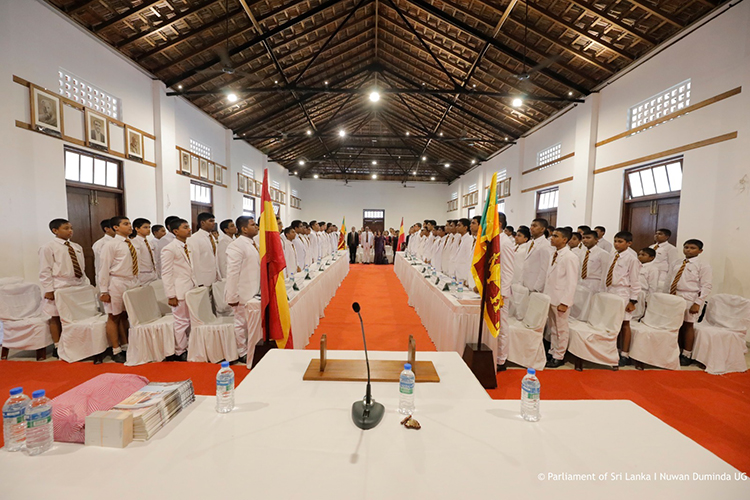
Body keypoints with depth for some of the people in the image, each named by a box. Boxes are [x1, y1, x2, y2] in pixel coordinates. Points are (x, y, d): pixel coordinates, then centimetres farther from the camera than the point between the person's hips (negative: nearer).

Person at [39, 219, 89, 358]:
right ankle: (58, 347, 16)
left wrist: (86, 283, 10)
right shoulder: (48, 247, -5)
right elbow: (45, 271, -8)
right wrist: (48, 289, -13)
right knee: (56, 317, 5)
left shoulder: (77, 247, 12)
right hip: (60, 287, -5)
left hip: (78, 285, 5)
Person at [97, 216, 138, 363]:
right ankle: (116, 351, 13)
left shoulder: (132, 244, 11)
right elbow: (104, 268, -10)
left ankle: (125, 346, 25)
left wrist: (136, 282, 9)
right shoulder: (111, 245, -9)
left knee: (124, 316, 15)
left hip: (131, 282, 6)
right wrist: (104, 291, -13)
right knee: (114, 317, 4)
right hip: (117, 283, -6)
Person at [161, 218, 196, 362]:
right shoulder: (169, 249, -11)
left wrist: (196, 286, 12)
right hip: (180, 291, -7)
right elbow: (166, 274, -12)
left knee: (190, 321, 15)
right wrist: (171, 296, -15)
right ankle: (180, 352, 16)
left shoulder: (187, 247, 11)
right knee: (181, 322, 2)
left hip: (191, 289, 8)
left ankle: (188, 348, 29)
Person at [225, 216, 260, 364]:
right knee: (242, 324, 7)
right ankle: (243, 354, 22)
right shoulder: (236, 246, -16)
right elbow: (232, 273, -20)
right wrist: (232, 296, -20)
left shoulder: (253, 244, 12)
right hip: (243, 294, -8)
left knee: (254, 323, 16)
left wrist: (261, 289, 19)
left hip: (254, 291, 8)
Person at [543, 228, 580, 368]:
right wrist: (545, 294, 11)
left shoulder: (570, 257, -14)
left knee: (561, 329, 7)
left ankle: (559, 357, 19)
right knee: (552, 327, 18)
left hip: (561, 299, -8)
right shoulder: (554, 255, 10)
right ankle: (552, 352, 31)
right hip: (550, 297, 8)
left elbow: (572, 282, -17)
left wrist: (564, 302, -19)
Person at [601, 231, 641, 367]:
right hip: (609, 291, 6)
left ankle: (624, 355, 14)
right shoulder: (612, 255, 8)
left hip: (622, 293, -6)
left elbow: (635, 281, -9)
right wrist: (603, 291, 12)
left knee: (624, 324, 3)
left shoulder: (632, 258, -10)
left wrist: (633, 300, -9)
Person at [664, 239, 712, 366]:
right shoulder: (677, 264, 11)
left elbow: (706, 286, -9)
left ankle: (686, 355, 15)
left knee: (687, 325, 2)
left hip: (690, 299, -5)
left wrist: (697, 303, -16)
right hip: (673, 297, 5)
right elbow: (668, 280, 15)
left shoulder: (703, 265, -5)